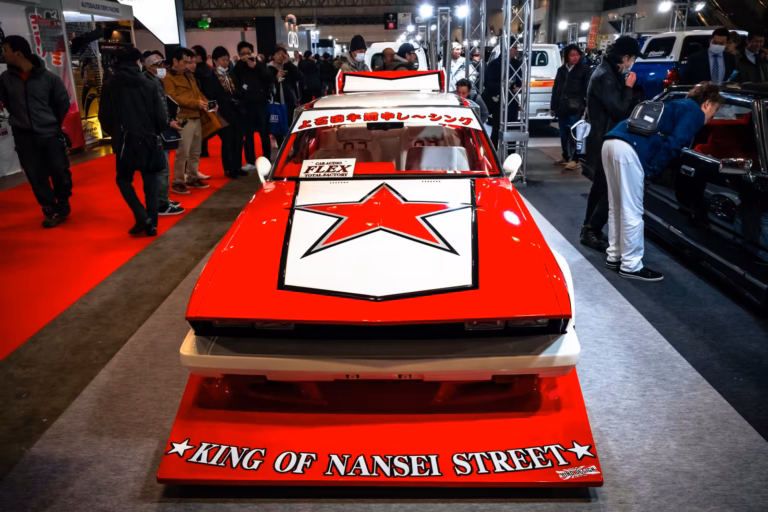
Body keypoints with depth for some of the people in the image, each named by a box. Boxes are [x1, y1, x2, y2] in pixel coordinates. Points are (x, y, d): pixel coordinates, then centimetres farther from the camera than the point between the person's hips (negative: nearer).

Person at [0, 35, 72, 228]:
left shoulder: (48, 77, -8)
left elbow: (64, 102, 4)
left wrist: (53, 123, 8)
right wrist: (20, 119, 12)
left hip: (50, 134, -2)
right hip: (23, 137, 2)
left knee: (60, 172, 1)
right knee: (36, 177, 3)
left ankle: (62, 206, 21)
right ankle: (51, 210, 14)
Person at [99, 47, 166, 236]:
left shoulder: (109, 86, -2)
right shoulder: (149, 84, -4)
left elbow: (104, 118, 1)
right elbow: (161, 117, -5)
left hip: (125, 142, 0)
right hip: (149, 141, 0)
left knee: (124, 180, 16)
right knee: (150, 182, 12)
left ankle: (142, 217, 0)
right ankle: (151, 224, 10)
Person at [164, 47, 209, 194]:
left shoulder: (189, 77, 23)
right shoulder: (168, 79, -5)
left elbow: (198, 93, 24)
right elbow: (174, 98, -16)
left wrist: (206, 102, 2)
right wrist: (196, 103, -21)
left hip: (196, 118, 8)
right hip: (183, 120, -8)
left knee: (195, 153, 12)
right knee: (183, 153, -10)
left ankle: (192, 178, 24)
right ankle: (177, 183, -2)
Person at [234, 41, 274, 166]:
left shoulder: (260, 64, 3)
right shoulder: (238, 67, 5)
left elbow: (270, 79, -11)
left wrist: (256, 66, -14)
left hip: (261, 104, -1)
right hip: (246, 105, 1)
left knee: (264, 134, 5)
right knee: (248, 135, 4)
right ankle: (250, 162, 11)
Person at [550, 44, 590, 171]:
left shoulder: (584, 69, 0)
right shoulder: (561, 69, 15)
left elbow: (587, 89, -6)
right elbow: (555, 89, 18)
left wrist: (587, 106, -15)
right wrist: (553, 107, 17)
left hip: (576, 108, -5)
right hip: (562, 107, 5)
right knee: (563, 134, 11)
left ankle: (575, 159, -2)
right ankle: (566, 157, 23)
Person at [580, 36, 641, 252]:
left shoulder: (608, 72, 12)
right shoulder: (605, 77, -21)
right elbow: (620, 111, -23)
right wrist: (628, 88, -13)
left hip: (603, 140, 11)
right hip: (604, 142, -11)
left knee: (601, 187, 18)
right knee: (609, 190, -6)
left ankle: (589, 228, 27)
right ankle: (591, 231, 2)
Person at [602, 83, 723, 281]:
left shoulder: (677, 106, 33)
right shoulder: (695, 112, 6)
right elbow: (674, 143, -7)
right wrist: (652, 168, -3)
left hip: (612, 141, 9)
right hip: (629, 149, -9)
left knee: (617, 208, 17)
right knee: (632, 212, -2)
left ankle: (614, 256, 26)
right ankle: (631, 266, 5)